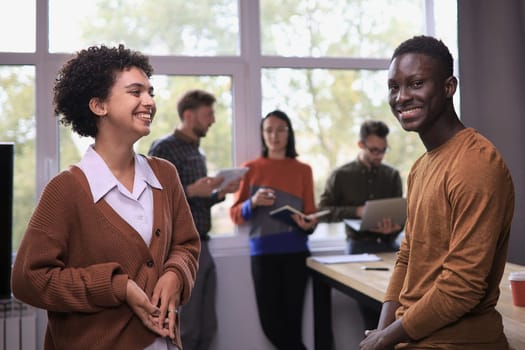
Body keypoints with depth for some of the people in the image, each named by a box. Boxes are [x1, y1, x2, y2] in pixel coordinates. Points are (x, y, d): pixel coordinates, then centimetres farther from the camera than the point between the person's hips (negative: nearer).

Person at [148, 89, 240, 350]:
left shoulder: (198, 152, 17)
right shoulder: (163, 148, -9)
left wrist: (220, 192, 6)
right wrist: (191, 191, -24)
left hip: (201, 247, 8)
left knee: (207, 327, 12)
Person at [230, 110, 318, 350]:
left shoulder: (303, 170, 7)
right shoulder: (251, 168, 6)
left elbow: (310, 212, 8)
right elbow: (235, 214, 4)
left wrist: (309, 224, -14)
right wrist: (253, 203, -14)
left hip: (296, 251, 0)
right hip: (263, 251, 0)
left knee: (292, 319, -1)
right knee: (270, 322, 0)